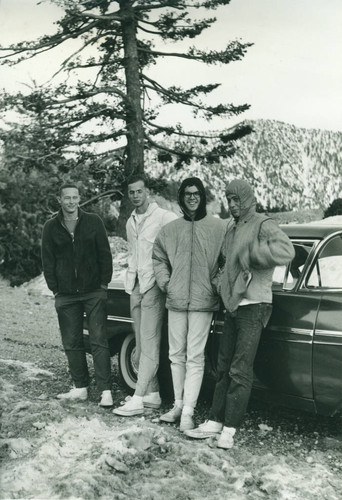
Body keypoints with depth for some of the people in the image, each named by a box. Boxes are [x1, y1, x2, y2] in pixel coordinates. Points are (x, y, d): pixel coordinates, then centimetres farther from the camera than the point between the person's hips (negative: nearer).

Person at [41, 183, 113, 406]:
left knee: (99, 342, -4)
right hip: (66, 294, 3)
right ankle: (81, 388, 17)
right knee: (72, 343, 7)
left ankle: (106, 390, -3)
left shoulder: (93, 222, 2)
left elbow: (105, 254, 4)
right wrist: (55, 289, 2)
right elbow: (48, 261, 8)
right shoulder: (51, 227, 7)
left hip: (94, 291, -2)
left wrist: (104, 283, -2)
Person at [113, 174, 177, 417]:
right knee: (141, 345, 9)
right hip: (136, 287, 8)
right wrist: (130, 280, 17)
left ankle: (138, 399, -9)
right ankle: (153, 394, 17)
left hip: (154, 286, -8)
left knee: (149, 344, -8)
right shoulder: (131, 222, 18)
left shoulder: (164, 217, -8)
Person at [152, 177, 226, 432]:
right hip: (176, 300, 4)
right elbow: (159, 259, 18)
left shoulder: (219, 227, -1)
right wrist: (165, 282, 6)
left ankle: (188, 411, -1)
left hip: (203, 301, -4)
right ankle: (178, 404, 24)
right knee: (176, 355, 11)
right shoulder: (170, 229, 9)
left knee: (194, 356, -5)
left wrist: (217, 285, -7)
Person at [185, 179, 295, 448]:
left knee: (240, 370, -7)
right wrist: (221, 282, 11)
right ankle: (215, 421, 17)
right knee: (224, 367, 11)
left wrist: (252, 253, -20)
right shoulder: (231, 229, 17)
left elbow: (286, 251, -24)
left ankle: (230, 429, -2)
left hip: (254, 305, -8)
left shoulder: (263, 225, -7)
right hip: (232, 305, 8)